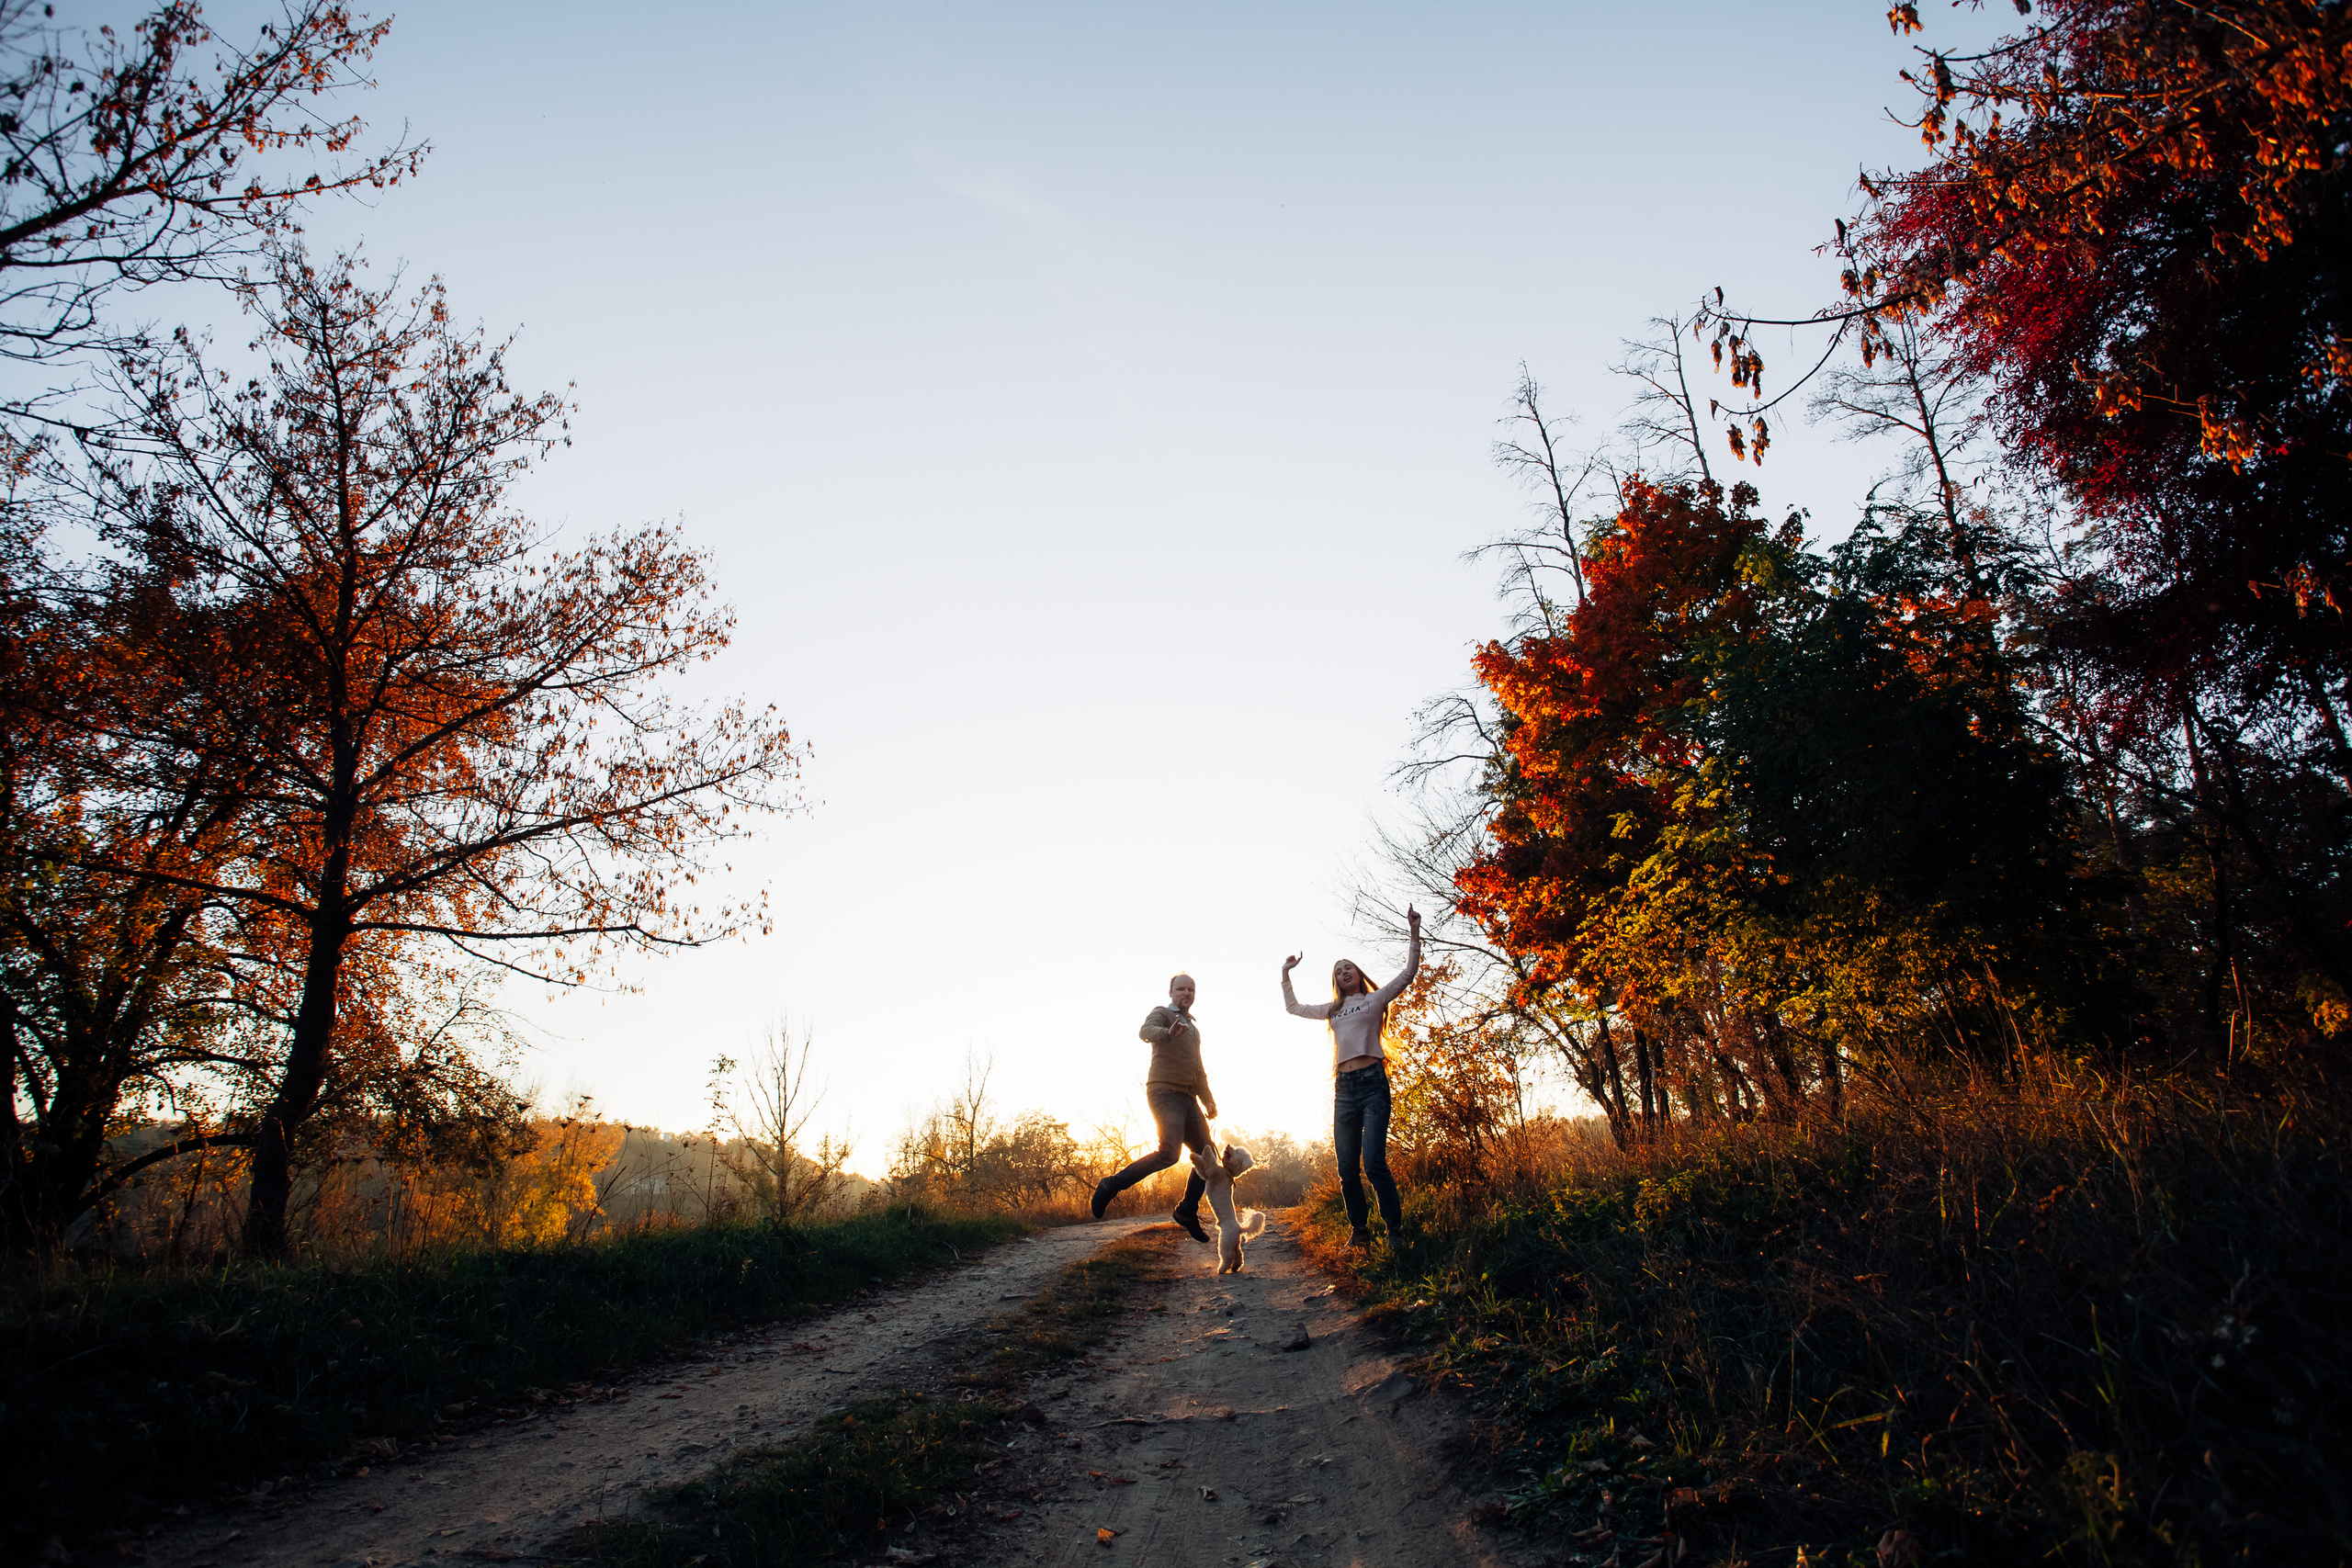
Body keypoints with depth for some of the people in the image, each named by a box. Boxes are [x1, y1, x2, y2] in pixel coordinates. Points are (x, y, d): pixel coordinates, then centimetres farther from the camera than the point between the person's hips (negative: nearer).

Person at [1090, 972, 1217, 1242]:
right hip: (1164, 1092, -8)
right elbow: (1146, 1031, -22)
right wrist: (1168, 1033, -44)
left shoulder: (1193, 1030, 27)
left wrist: (1208, 1099, 16)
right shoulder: (1162, 1014, 2)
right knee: (1168, 1154, -24)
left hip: (1188, 1099, 8)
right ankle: (1111, 1186, -13)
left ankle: (1187, 1212, 16)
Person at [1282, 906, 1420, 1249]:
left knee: (1373, 1161, -15)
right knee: (1346, 1166, 1)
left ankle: (1395, 1229, -7)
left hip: (1372, 1082, -5)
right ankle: (1358, 1231, 8)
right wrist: (1286, 974, 29)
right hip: (1343, 1088, 5)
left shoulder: (1376, 999, 12)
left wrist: (1414, 933, -3)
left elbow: (1408, 973, 4)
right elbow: (1293, 1007, 33)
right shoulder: (1332, 1009, 23)